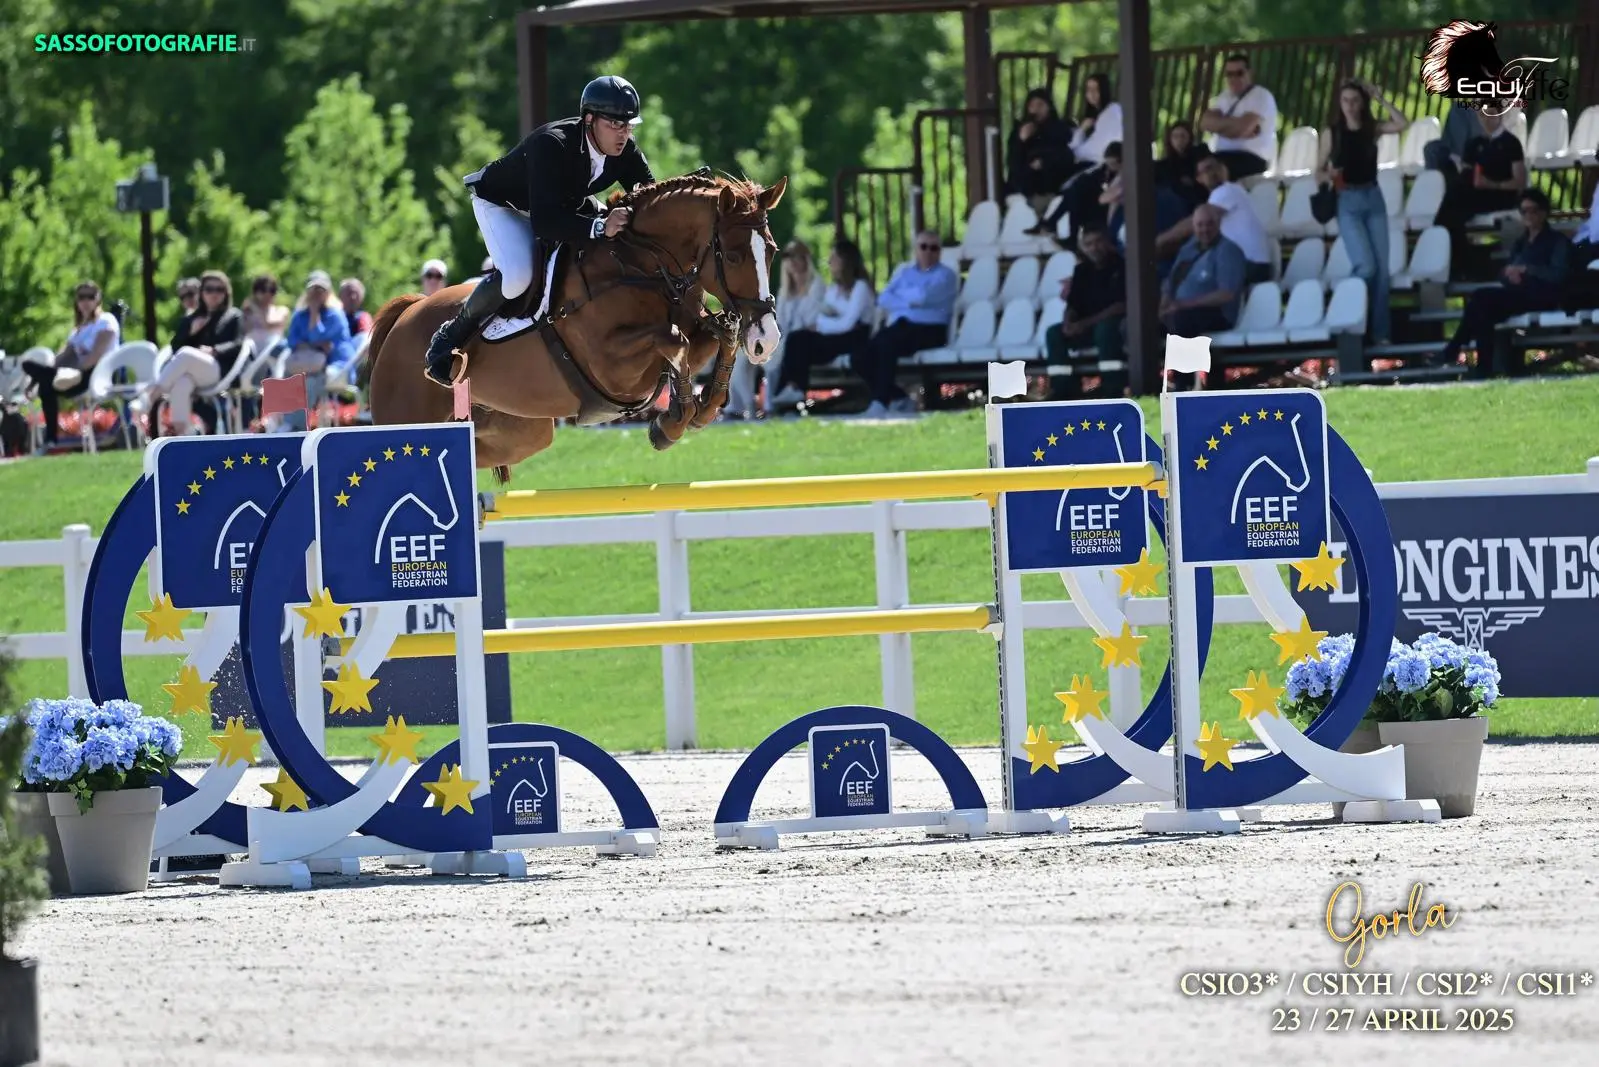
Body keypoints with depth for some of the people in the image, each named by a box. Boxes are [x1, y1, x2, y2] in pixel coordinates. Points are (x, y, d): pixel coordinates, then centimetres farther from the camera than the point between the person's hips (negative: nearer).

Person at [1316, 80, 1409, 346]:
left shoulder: (1373, 128, 4)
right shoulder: (1333, 132, 0)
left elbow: (1403, 124, -14)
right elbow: (1319, 170, 4)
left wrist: (1380, 99, -10)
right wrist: (1328, 176, -18)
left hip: (1373, 199, 3)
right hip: (1348, 202, -3)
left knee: (1382, 269, -1)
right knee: (1366, 266, -15)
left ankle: (1378, 331, 6)